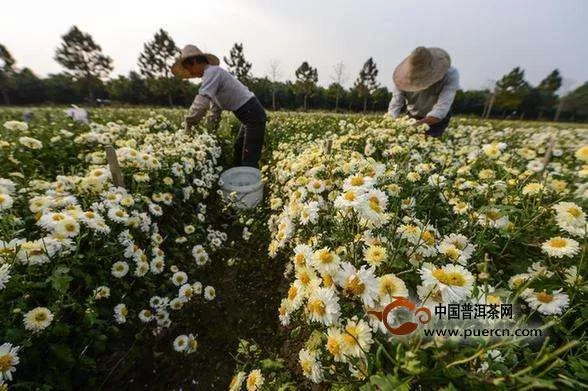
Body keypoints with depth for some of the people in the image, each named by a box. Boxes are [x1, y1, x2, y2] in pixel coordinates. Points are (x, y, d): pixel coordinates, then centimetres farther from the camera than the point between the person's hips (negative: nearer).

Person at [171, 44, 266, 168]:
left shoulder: (212, 71, -12)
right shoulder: (211, 74, 19)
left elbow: (202, 102, -24)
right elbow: (216, 107, 21)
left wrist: (189, 122, -12)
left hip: (253, 114, -10)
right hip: (248, 116, 10)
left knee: (249, 163, -12)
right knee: (237, 159, 15)